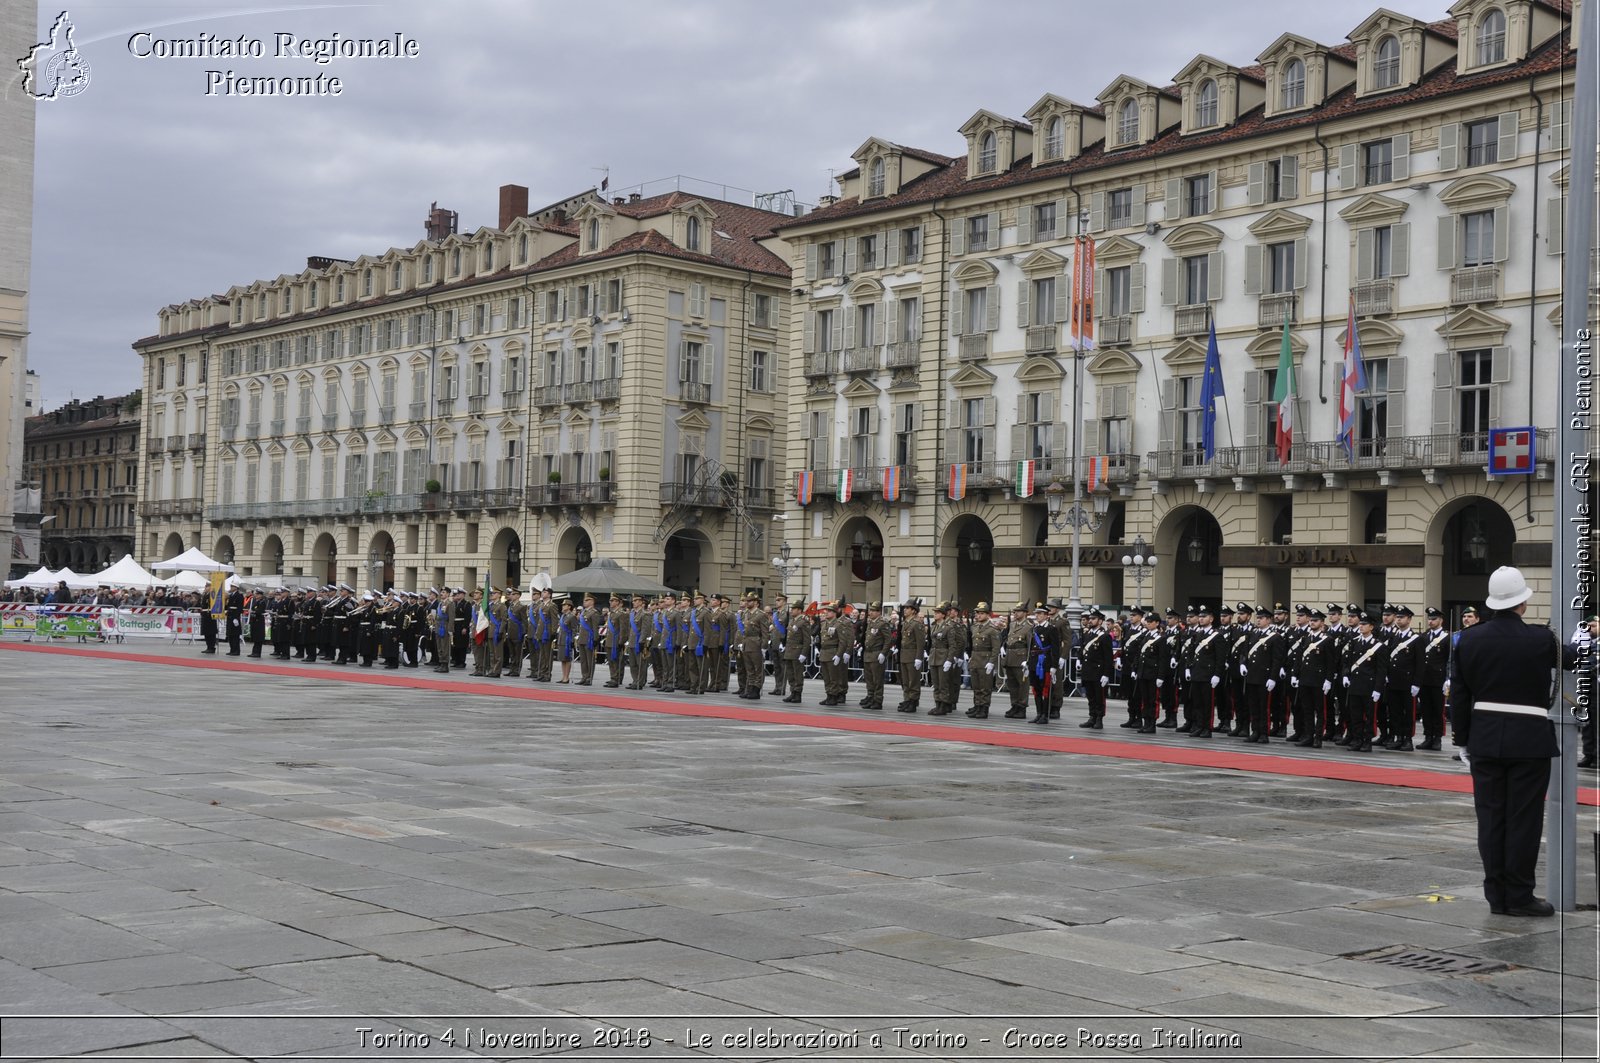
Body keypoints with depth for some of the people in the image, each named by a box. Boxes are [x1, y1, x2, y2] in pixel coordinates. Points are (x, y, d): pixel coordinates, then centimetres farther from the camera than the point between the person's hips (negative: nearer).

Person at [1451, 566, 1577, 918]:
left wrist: (1461, 737, 13)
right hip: (1529, 740, -3)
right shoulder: (1541, 640, -11)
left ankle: (1496, 895, 13)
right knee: (1523, 819, 3)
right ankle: (1519, 896, 7)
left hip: (1484, 740, 3)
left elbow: (1459, 694, 4)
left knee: (1490, 817, 8)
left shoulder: (1469, 640, -1)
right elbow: (1569, 658, 11)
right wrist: (1568, 646, 34)